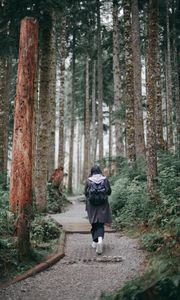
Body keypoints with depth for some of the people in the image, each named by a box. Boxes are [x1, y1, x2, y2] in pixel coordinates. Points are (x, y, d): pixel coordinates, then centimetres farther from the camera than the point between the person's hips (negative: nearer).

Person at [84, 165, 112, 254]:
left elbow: (85, 193, -1)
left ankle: (95, 242, 20)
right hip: (103, 205, 0)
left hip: (92, 204, 0)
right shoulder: (105, 179, -3)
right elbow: (109, 192, 1)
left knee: (94, 223, 14)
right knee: (100, 224, 1)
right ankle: (100, 239, -23)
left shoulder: (88, 181, -5)